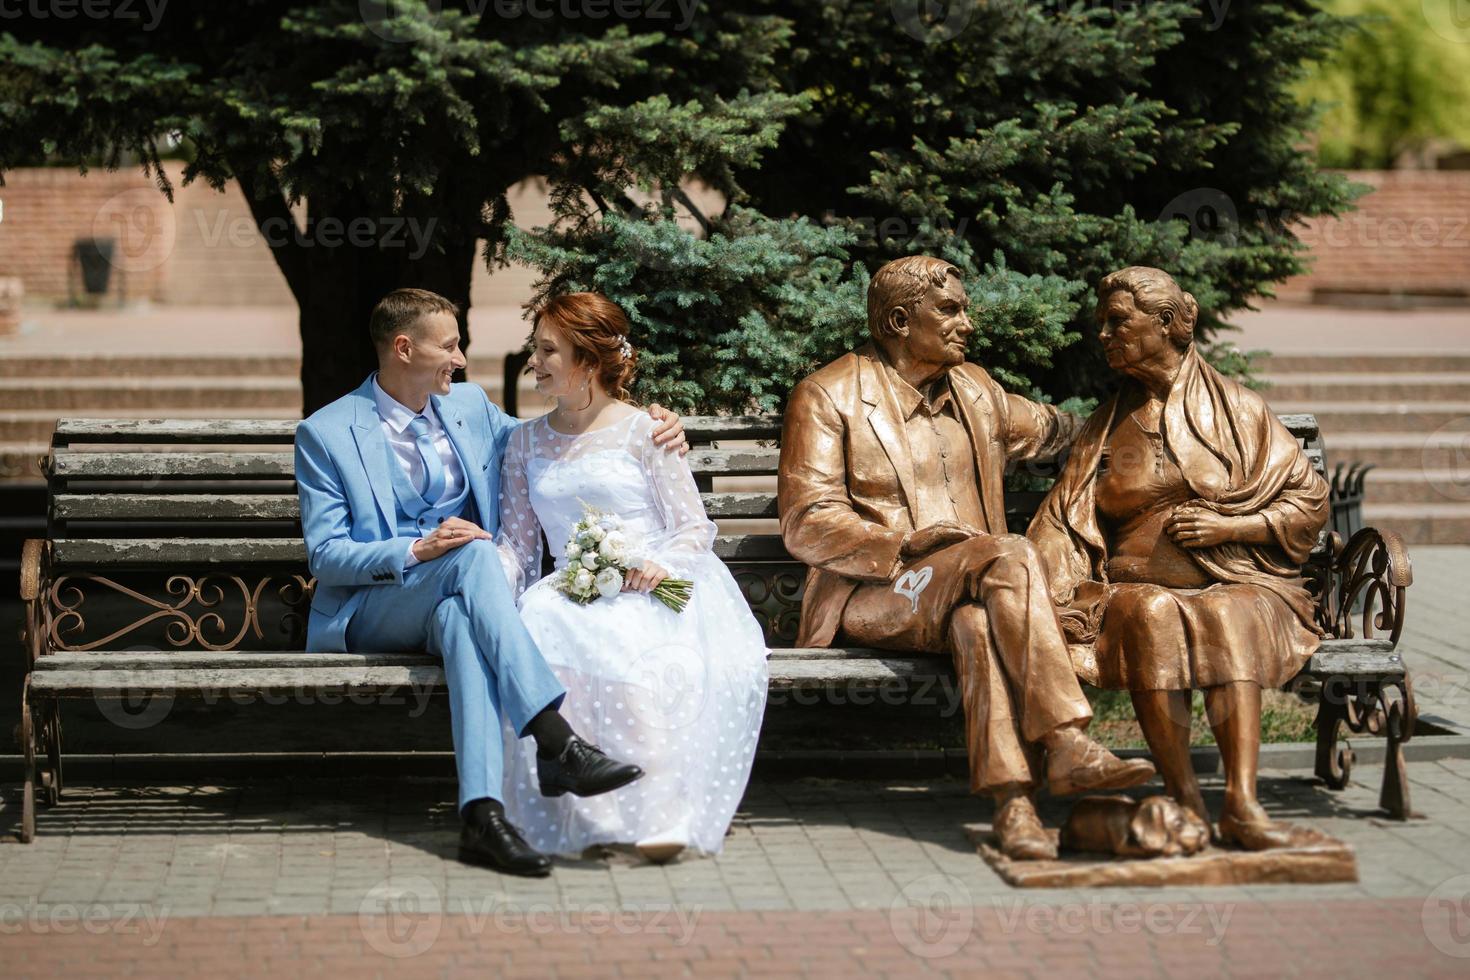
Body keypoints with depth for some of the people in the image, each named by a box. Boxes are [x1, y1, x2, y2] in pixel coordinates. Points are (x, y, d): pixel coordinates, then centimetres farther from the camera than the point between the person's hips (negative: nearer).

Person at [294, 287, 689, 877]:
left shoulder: (470, 407, 13)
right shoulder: (324, 435, -1)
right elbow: (324, 556, -6)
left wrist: (648, 426, 7)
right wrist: (418, 550, -22)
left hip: (454, 603, 3)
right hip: (368, 613, -3)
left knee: (462, 621, -37)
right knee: (474, 555, -34)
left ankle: (481, 812, -53)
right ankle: (556, 741, -45)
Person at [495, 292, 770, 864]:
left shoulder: (643, 431, 7)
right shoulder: (527, 442, 20)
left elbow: (694, 528, 4)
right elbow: (516, 539, 17)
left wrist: (662, 564, -17)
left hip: (653, 589, -3)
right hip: (573, 594, 3)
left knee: (640, 647, -39)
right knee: (544, 627, -35)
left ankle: (662, 812, -39)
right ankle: (600, 814, -35)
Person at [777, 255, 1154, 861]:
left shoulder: (974, 390, 20)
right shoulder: (827, 397, 1)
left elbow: (1048, 430, 40)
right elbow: (806, 524, -7)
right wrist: (905, 544, -20)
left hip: (962, 593, 5)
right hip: (870, 594, -4)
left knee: (976, 621, -36)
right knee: (1009, 557, -32)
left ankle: (1012, 798, -49)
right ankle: (1065, 748, -40)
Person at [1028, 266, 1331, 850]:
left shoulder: (1237, 410, 9)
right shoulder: (1106, 427, 18)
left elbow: (1309, 502, 8)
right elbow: (1063, 523, 10)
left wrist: (1227, 526, -8)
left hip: (1237, 586, -2)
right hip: (1136, 588, 2)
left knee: (1228, 620, -37)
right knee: (1149, 617, -35)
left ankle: (1242, 805, -48)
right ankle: (1187, 804, -38)